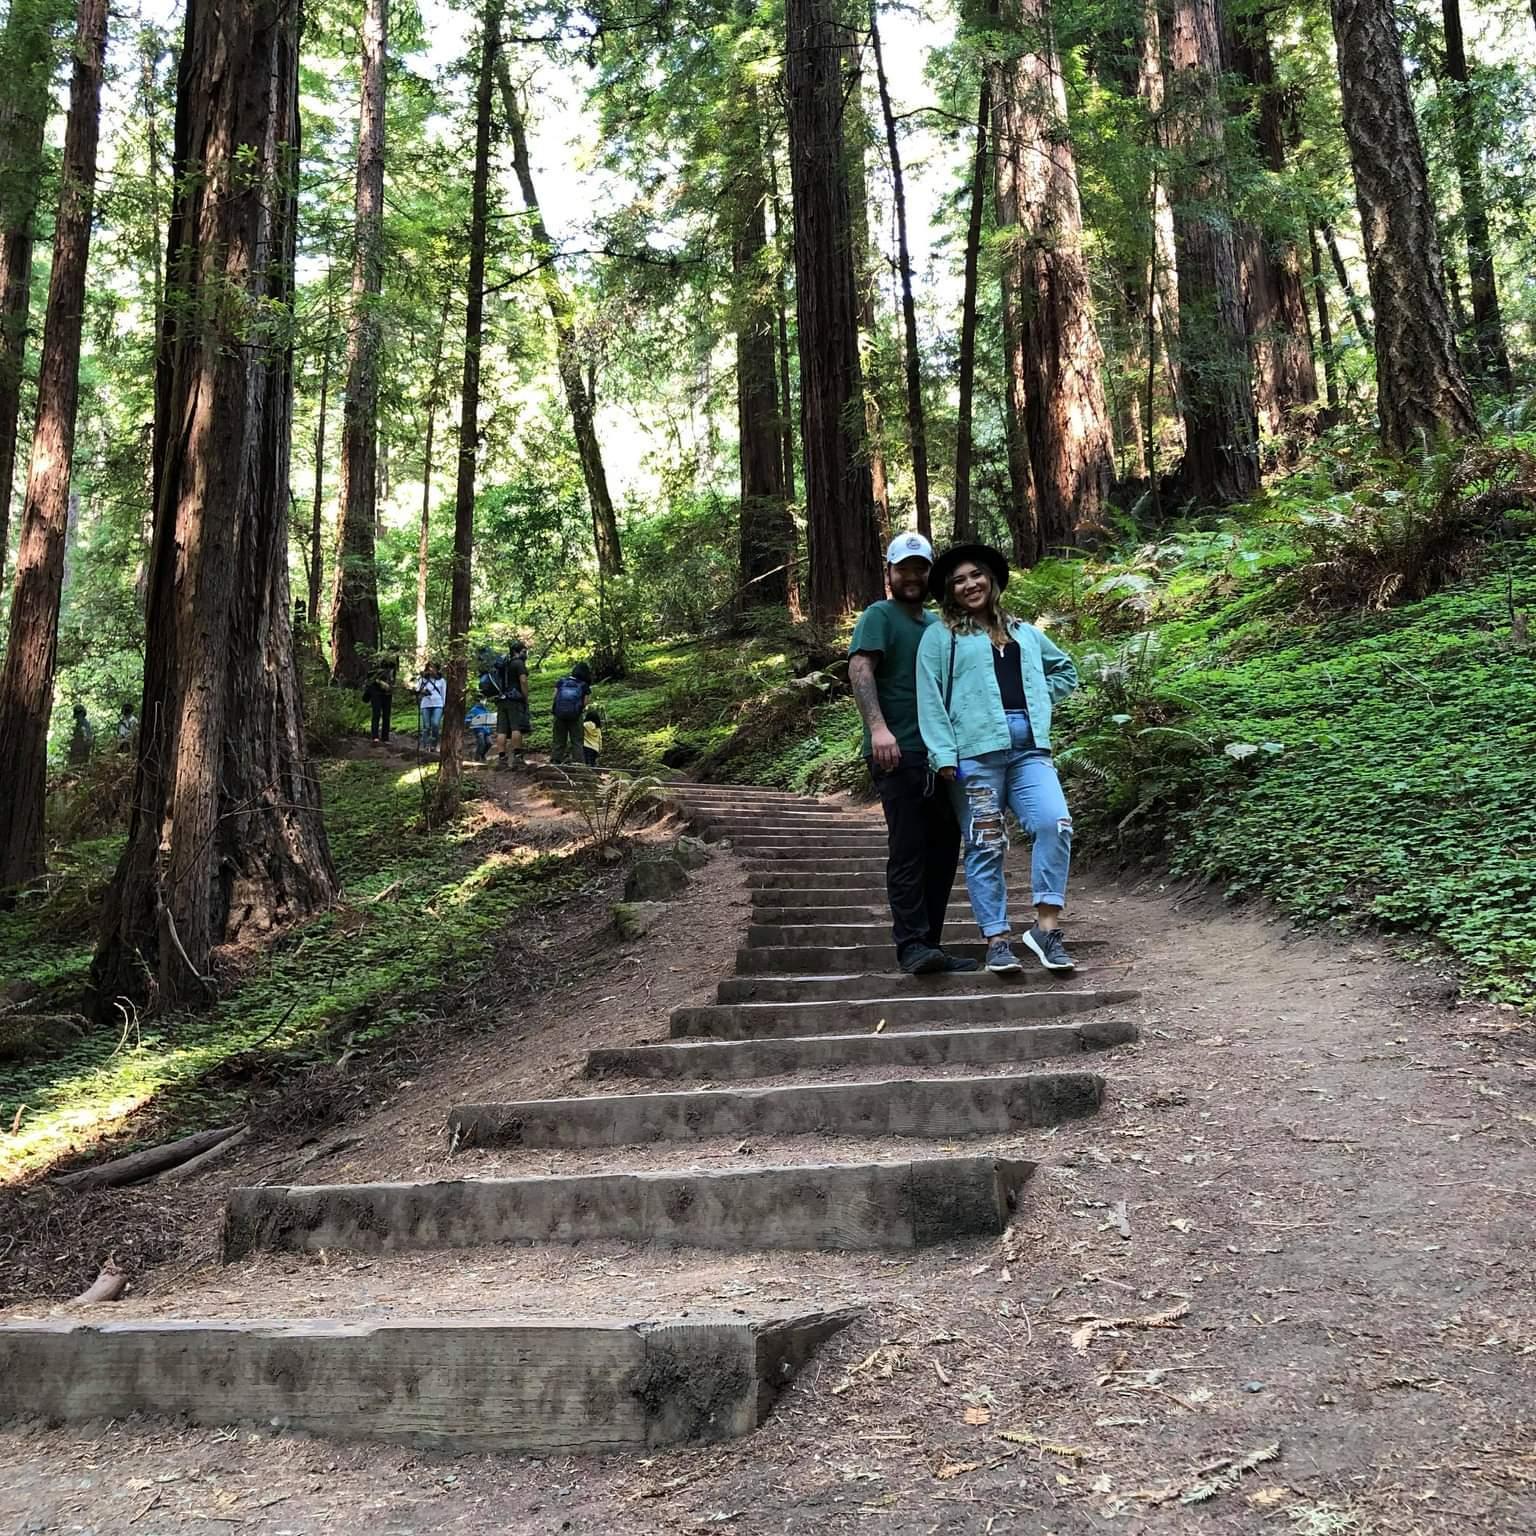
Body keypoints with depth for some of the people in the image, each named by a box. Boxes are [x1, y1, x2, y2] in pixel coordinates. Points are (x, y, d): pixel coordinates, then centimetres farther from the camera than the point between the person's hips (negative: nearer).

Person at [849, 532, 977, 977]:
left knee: (944, 850, 9)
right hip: (899, 754, -8)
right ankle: (911, 945, -6)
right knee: (908, 852, -9)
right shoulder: (879, 616, -1)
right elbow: (859, 668, -15)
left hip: (940, 753, 8)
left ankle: (930, 945, 16)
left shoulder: (936, 623, 22)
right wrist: (878, 727, -28)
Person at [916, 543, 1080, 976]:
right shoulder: (940, 636, 10)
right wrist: (943, 755, -10)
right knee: (986, 846, -3)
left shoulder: (1024, 632, 24)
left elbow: (1065, 670, 37)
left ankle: (1046, 927, -9)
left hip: (1029, 749, 3)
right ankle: (997, 939, 4)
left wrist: (1037, 702, 18)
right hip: (975, 751, -3)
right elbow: (930, 698, 1)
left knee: (1055, 823, -16)